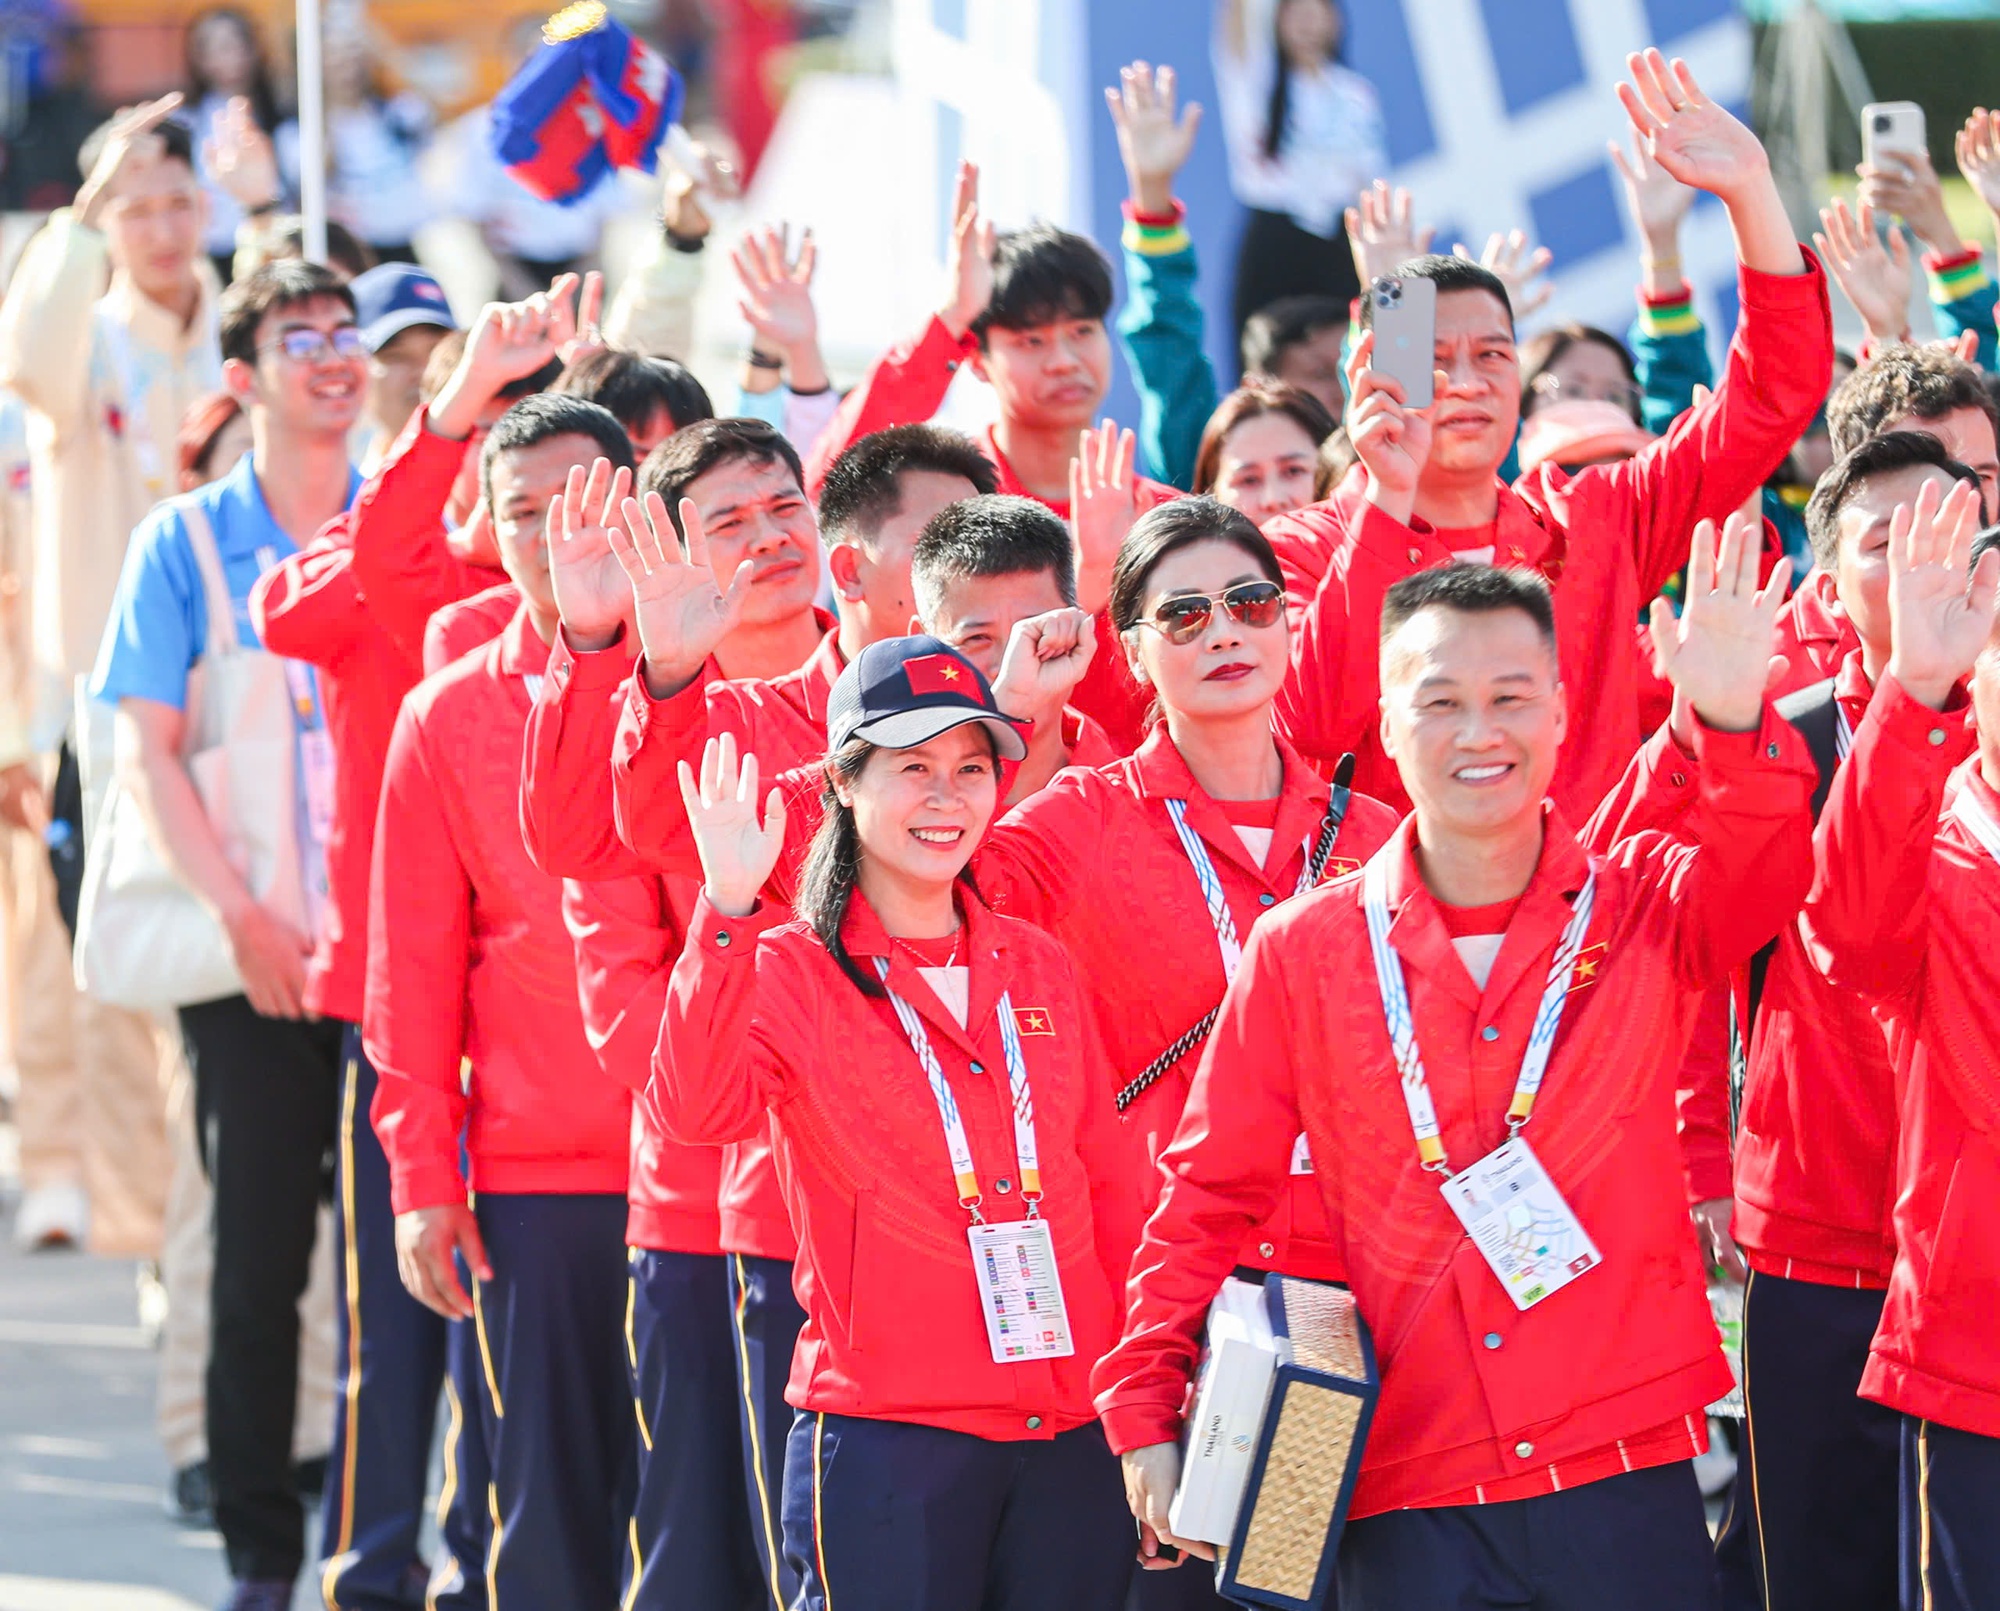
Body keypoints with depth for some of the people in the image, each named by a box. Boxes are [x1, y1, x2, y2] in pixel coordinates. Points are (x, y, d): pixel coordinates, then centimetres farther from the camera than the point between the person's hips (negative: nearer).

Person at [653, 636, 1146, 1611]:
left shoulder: (1038, 970, 13)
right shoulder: (788, 970, 0)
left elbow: (1106, 1190, 16)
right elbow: (694, 1109, -20)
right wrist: (729, 909, -30)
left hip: (1070, 1443, 4)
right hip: (886, 1436, -4)